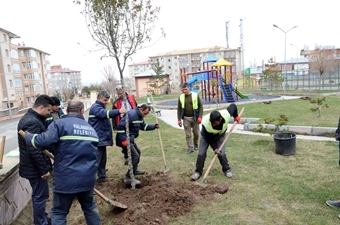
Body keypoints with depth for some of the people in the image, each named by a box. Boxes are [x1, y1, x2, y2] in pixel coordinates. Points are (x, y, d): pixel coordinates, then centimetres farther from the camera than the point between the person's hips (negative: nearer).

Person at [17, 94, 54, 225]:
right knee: (40, 196, 3)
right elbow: (34, 150, -28)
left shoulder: (28, 118, 10)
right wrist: (44, 169, -21)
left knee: (38, 195, 22)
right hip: (35, 168, -11)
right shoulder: (33, 122, -25)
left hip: (32, 166, 11)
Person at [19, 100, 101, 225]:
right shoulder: (91, 128, 12)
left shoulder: (60, 124, -10)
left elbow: (42, 141, -21)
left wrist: (27, 135, -1)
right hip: (88, 177, 5)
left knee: (59, 213, 12)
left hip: (66, 179, -5)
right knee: (90, 207, 25)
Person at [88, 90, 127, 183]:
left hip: (102, 138, 10)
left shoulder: (101, 107, 19)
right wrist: (118, 111, -47)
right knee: (96, 160, -9)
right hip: (98, 139, -10)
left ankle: (102, 177, 26)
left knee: (103, 159, 16)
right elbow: (105, 113, -34)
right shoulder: (95, 107, -14)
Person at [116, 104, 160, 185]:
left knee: (137, 152, 25)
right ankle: (128, 178, -8)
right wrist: (123, 140, -26)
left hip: (130, 139, 11)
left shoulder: (139, 116, 9)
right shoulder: (132, 115, -24)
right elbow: (120, 126, -27)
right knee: (135, 156, -14)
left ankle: (134, 170, 45)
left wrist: (154, 126, 8)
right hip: (126, 140, -11)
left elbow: (143, 126, 21)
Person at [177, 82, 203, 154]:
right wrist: (179, 120, 1)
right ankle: (190, 148, 11)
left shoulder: (195, 95, -5)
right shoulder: (181, 97, 1)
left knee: (196, 133, 9)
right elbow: (179, 109, 5)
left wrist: (200, 117, -10)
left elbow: (200, 106, -2)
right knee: (188, 134, 2)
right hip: (186, 118, 1)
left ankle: (196, 144, 36)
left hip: (195, 118, -1)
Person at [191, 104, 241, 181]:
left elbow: (233, 106, -13)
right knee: (201, 154, -10)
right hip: (207, 136, -1)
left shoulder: (226, 114, -36)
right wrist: (215, 148, -21)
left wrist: (236, 116, 2)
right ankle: (198, 171, 11)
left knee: (221, 154, -9)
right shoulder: (205, 123, -41)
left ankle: (227, 170, 17)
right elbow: (208, 138, -24)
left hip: (220, 135, 2)